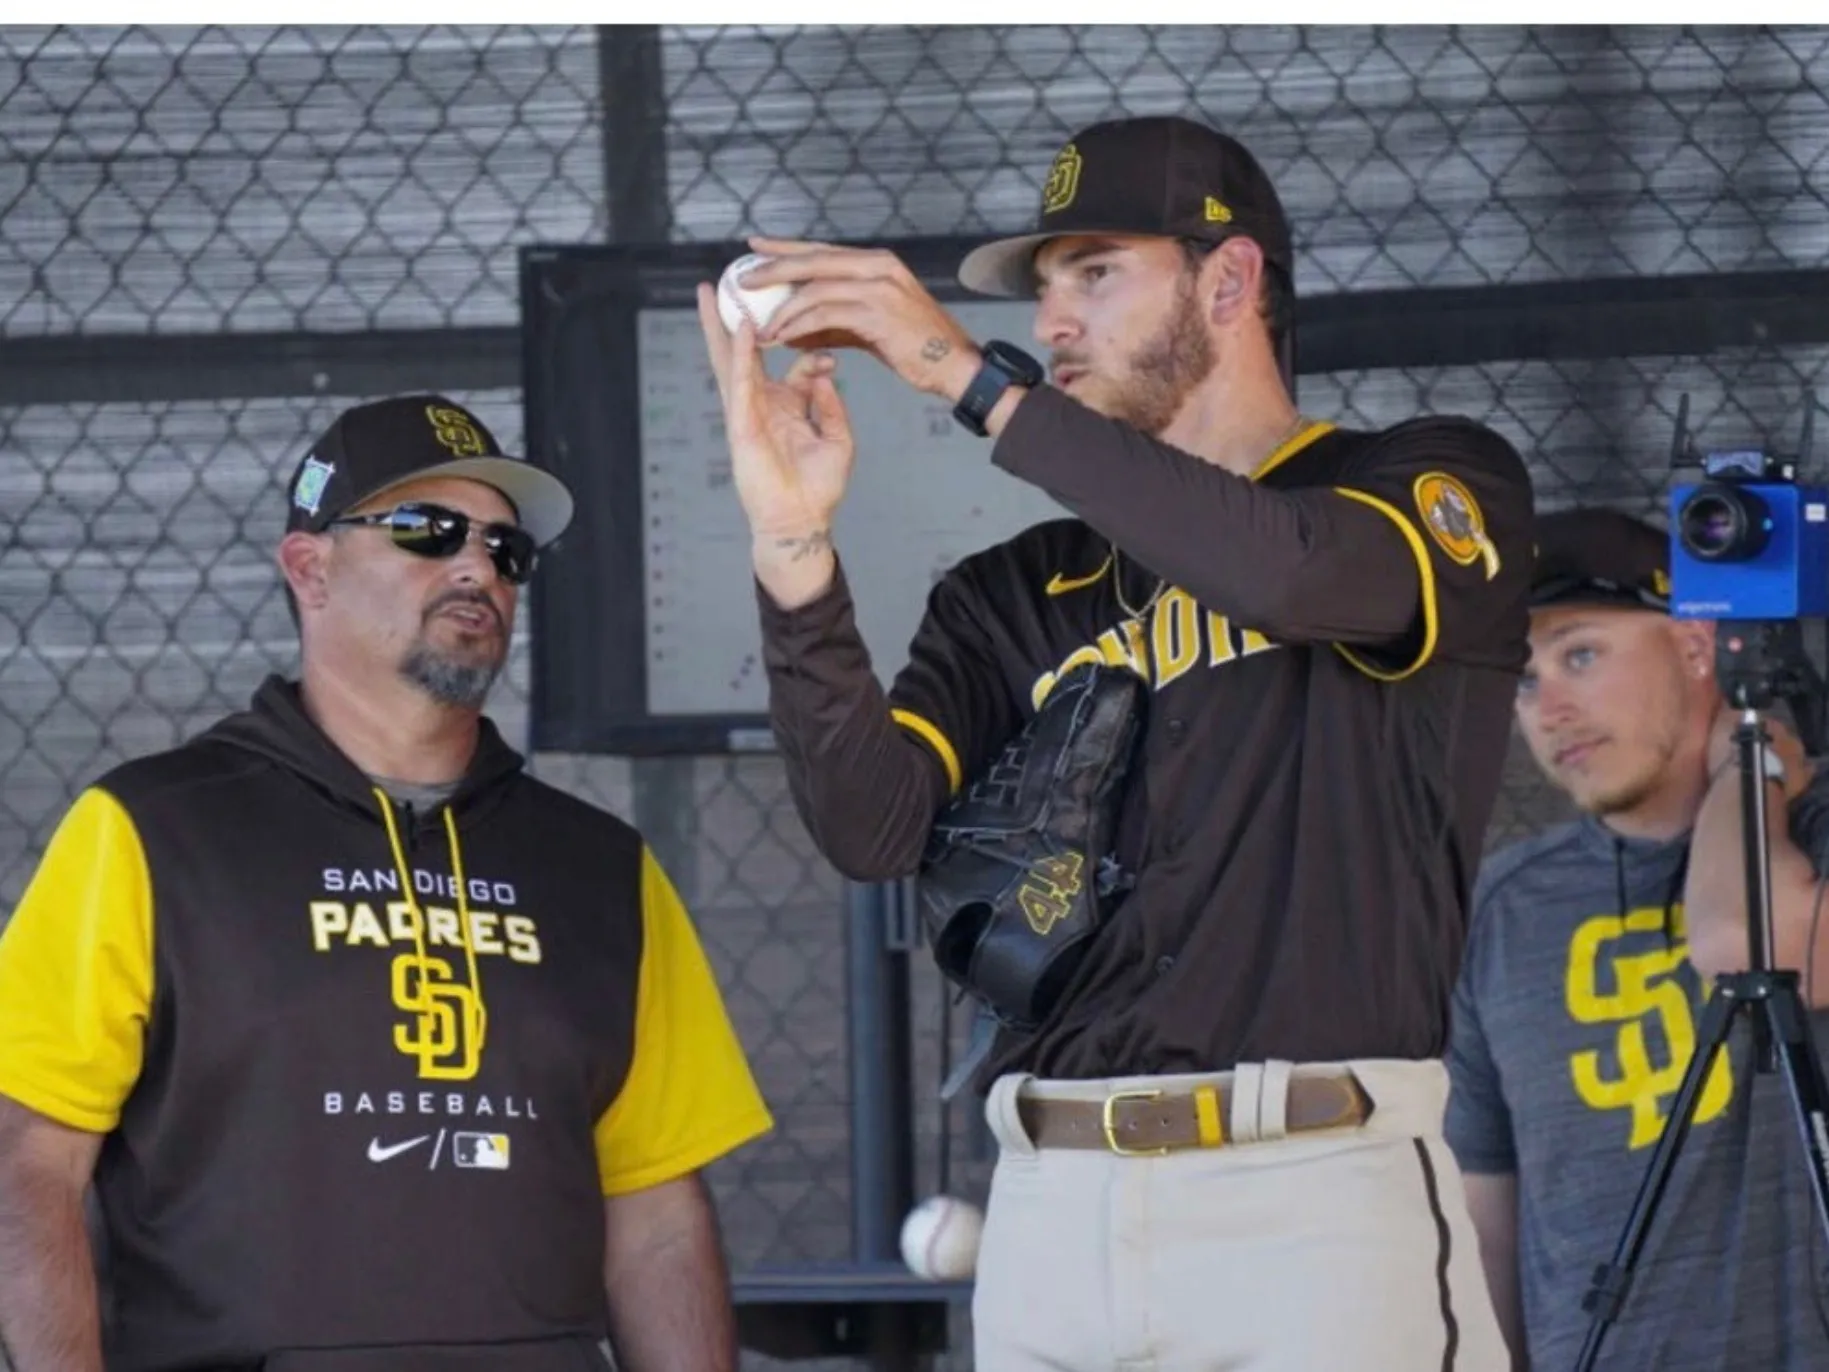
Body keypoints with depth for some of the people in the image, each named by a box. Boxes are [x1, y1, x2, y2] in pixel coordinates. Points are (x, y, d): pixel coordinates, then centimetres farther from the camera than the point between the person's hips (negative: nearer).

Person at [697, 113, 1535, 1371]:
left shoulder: (1445, 487, 7)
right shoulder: (1017, 595, 18)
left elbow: (1296, 572, -16)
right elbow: (873, 827, 3)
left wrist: (972, 375, -14)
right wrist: (795, 545, -11)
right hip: (1054, 1207, 4)